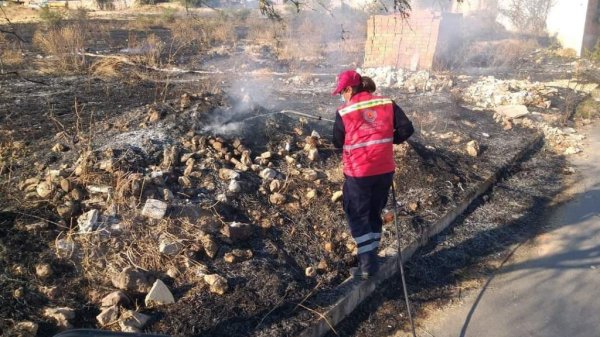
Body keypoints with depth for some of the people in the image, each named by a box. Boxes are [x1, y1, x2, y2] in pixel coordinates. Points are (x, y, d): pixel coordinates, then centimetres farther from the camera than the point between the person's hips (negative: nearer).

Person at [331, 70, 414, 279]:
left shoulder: (344, 112, -8)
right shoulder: (388, 104, 0)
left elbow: (338, 143, 0)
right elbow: (407, 129, -3)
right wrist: (388, 140, 13)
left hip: (358, 173, -4)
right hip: (385, 170, 4)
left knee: (358, 217, 10)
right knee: (374, 214, 19)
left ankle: (367, 264, 6)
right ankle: (371, 257, 30)